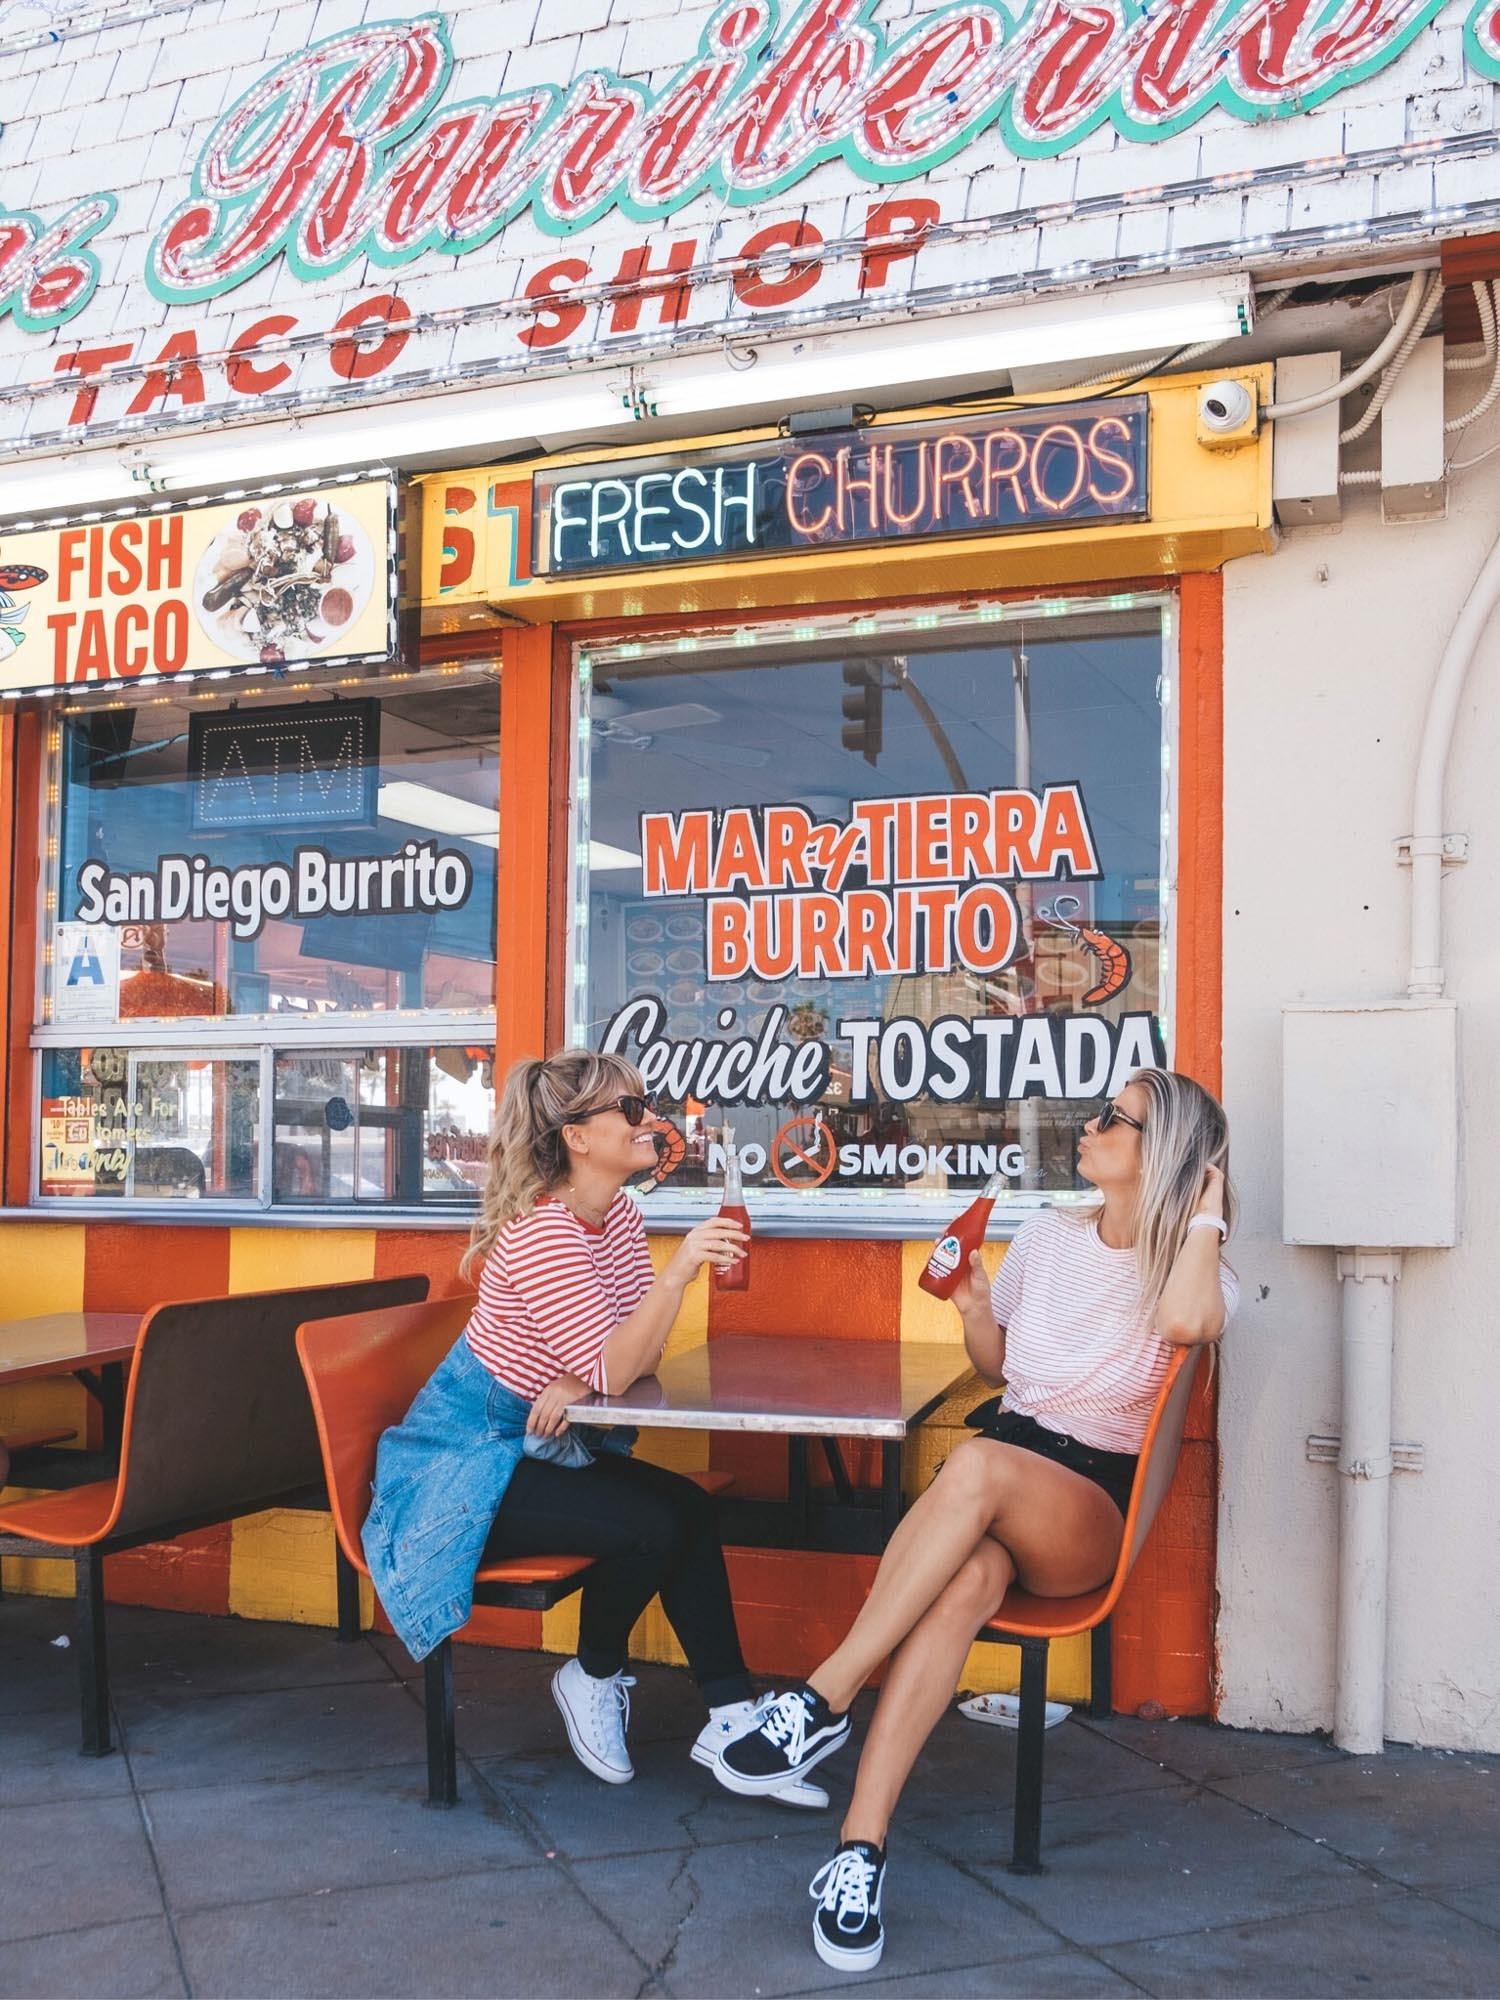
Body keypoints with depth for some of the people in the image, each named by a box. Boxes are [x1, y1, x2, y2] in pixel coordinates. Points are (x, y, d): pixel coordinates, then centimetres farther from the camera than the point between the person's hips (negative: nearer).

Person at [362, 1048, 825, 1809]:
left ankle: (730, 1718, -4)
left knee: (692, 1509, -11)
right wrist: (679, 1271, -38)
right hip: (465, 1467, -8)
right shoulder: (541, 1231, -25)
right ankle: (592, 1679, 5)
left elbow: (639, 1353, -1)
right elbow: (612, 1371, -29)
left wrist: (576, 1382, -22)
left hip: (537, 1446, 8)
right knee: (652, 1523, -23)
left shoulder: (620, 1216, 3)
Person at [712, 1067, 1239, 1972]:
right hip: (996, 1483, 4)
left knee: (980, 1464, -38)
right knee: (969, 1579, -34)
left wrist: (1206, 1214, -14)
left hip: (1089, 1510, -3)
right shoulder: (1048, 1235, 11)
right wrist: (974, 1306, 2)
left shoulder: (1192, 1272, -2)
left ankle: (826, 1697, -35)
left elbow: (1187, 1322, -30)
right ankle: (862, 1848, -40)